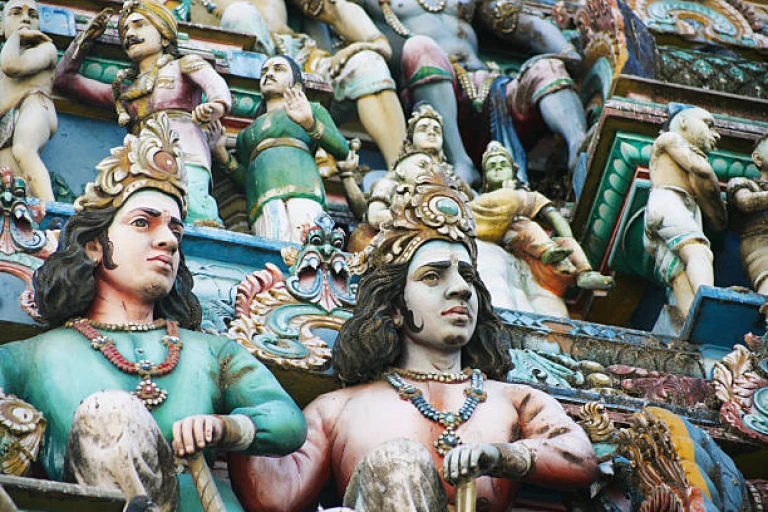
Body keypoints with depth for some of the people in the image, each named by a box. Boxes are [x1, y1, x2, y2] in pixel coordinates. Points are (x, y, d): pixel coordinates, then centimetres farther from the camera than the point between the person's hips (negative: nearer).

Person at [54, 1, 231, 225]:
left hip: (185, 158, -3)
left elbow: (216, 84, 0)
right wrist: (87, 36, 44)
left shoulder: (185, 65, 23)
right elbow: (63, 77, 43)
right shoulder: (122, 89, 36)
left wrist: (216, 106, -24)